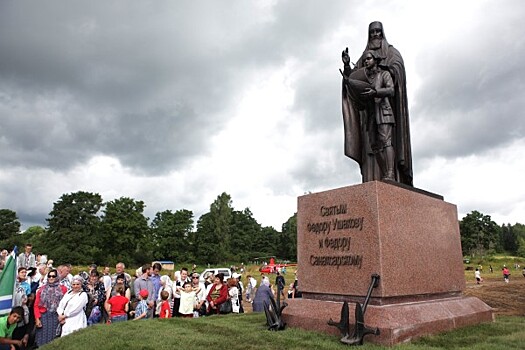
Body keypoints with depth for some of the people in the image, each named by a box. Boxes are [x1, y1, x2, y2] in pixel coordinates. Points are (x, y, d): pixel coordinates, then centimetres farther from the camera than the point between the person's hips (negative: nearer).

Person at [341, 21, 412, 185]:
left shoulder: (391, 51, 16)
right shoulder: (364, 56, 27)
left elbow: (398, 65, -6)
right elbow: (352, 77, 15)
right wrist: (346, 65, -5)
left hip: (386, 100, -4)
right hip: (369, 104, 4)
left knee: (385, 136, -20)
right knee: (371, 140, -7)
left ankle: (390, 175, -27)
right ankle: (373, 180, -12)